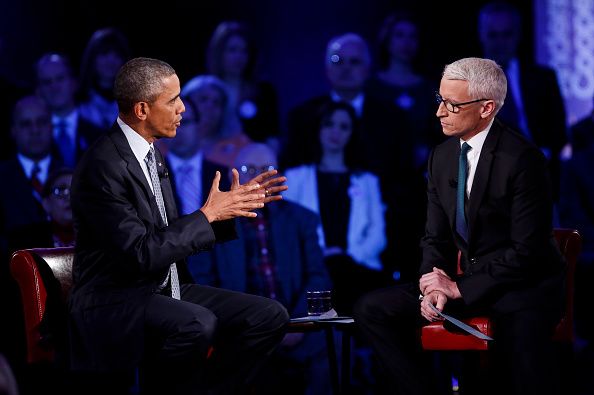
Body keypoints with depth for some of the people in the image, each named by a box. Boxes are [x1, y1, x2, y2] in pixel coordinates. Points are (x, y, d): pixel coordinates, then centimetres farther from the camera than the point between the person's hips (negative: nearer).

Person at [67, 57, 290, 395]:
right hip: (114, 301, -9)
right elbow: (142, 253, -23)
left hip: (165, 288, 9)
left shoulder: (151, 154, 11)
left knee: (270, 316, -5)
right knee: (198, 324, -36)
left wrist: (233, 206, 5)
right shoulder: (102, 167, -18)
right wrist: (207, 215, -16)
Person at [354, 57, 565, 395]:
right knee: (372, 309, -7)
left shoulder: (523, 159, -15)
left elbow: (527, 252, -17)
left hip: (524, 283, -7)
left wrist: (459, 289, -15)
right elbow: (436, 237, 12)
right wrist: (434, 285, -9)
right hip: (466, 280, 7)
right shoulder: (442, 157, 7)